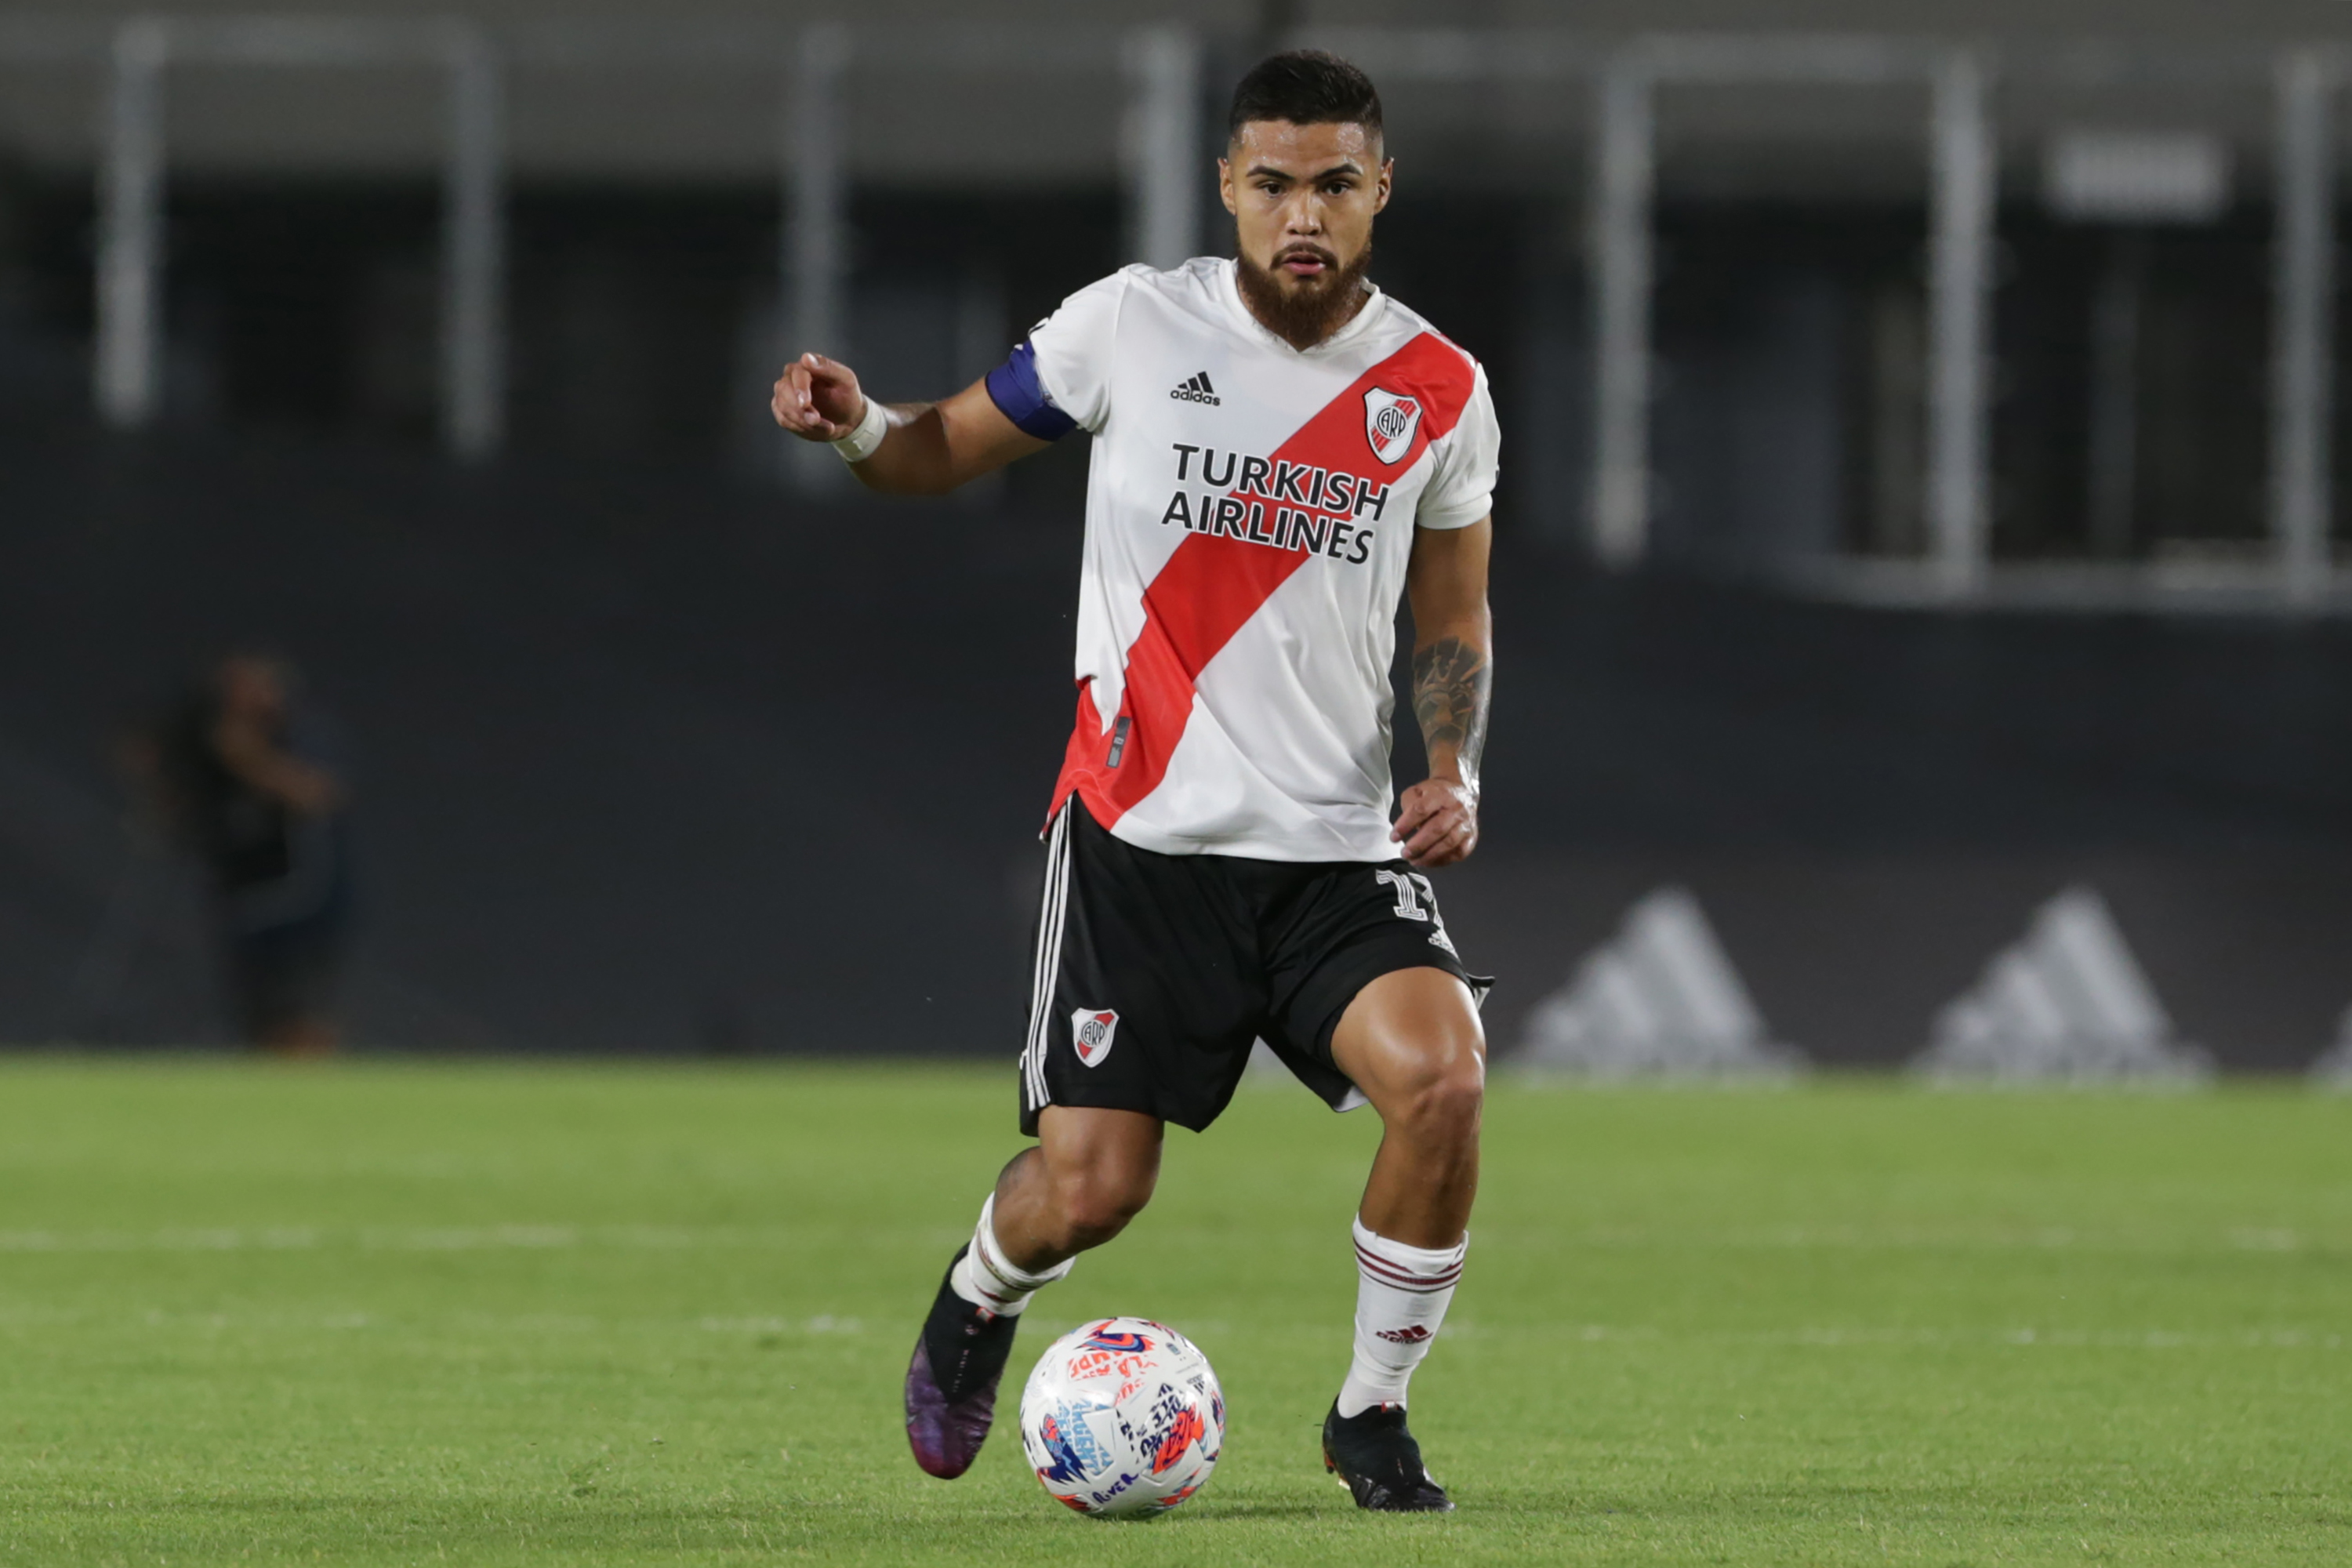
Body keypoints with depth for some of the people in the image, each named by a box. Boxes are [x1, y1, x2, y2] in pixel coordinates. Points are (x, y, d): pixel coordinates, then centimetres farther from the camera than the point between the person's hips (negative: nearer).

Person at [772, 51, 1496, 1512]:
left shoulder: (1440, 391, 3)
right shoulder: (1137, 323, -3)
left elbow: (1455, 617, 16)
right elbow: (950, 447, 8)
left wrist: (1455, 773, -1)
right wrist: (859, 425, -14)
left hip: (1335, 847, 1)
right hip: (1141, 835, -1)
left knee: (1443, 1076, -24)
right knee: (1087, 1190, -6)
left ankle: (1373, 1413, -2)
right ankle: (978, 1306, 33)